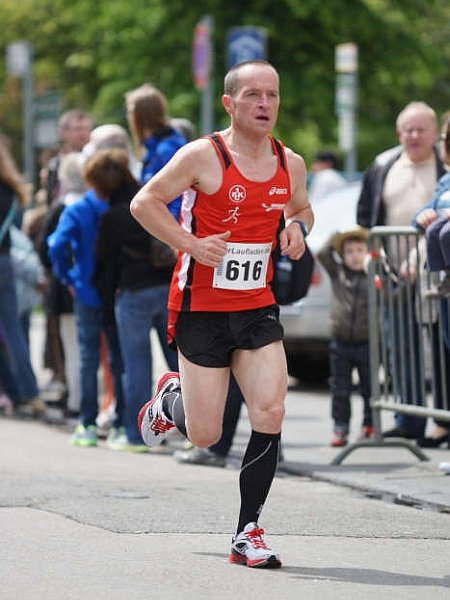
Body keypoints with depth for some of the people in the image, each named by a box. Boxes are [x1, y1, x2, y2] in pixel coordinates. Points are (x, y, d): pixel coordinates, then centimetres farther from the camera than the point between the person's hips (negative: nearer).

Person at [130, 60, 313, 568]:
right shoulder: (203, 156, -11)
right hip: (202, 309, -4)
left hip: (257, 307, 4)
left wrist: (297, 227, 1)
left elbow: (301, 209, 24)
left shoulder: (290, 164, 5)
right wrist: (191, 243, -18)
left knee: (270, 414, -14)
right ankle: (170, 398, 38)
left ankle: (248, 533, -3)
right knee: (204, 437, 1)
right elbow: (143, 203, -6)